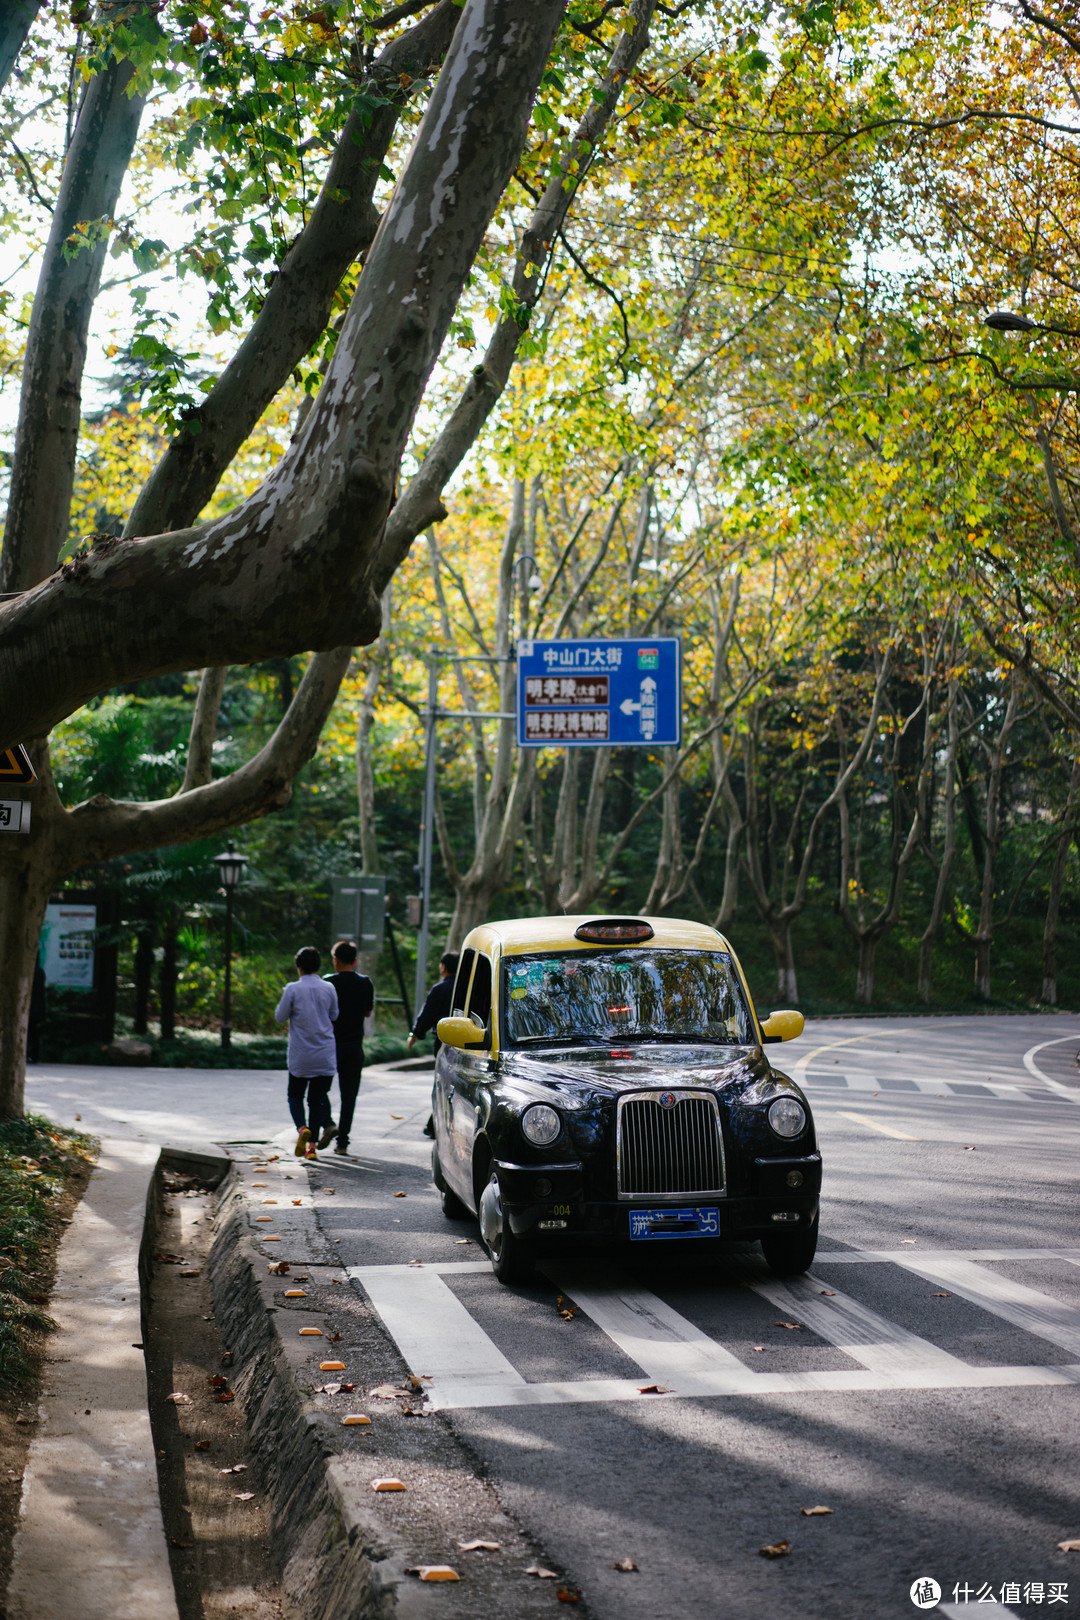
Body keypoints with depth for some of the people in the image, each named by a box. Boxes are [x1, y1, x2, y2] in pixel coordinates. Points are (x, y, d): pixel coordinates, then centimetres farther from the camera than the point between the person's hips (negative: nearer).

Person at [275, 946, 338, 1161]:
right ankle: (312, 1145, 5)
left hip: (300, 1056, -2)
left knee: (295, 1095, 12)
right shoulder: (329, 989, -1)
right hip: (325, 1055, 2)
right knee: (317, 1098, 9)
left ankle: (302, 1128, -15)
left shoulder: (293, 989, -9)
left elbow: (280, 1017, -1)